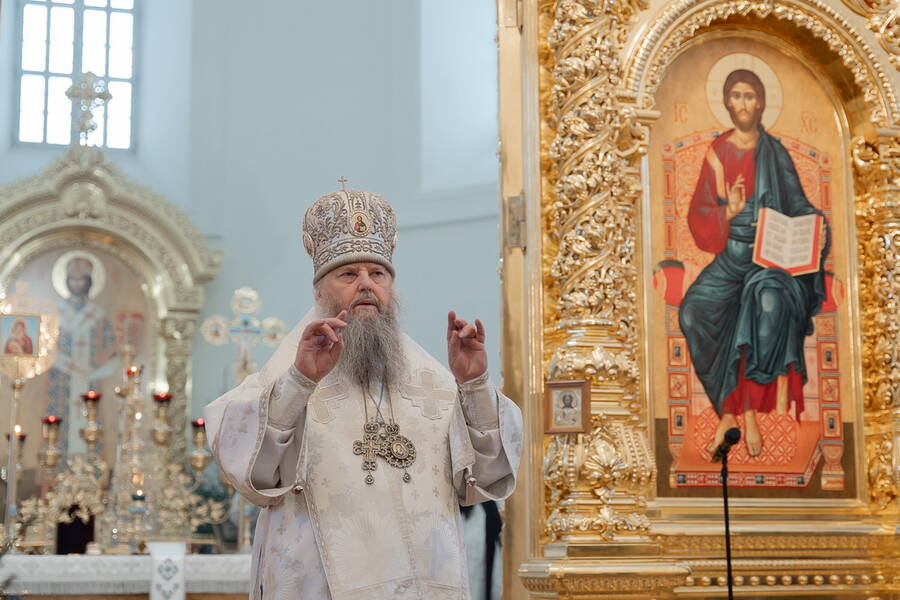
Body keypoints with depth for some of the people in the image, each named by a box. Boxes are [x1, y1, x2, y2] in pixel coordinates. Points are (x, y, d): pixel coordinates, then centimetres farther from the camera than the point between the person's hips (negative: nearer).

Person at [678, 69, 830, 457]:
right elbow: (699, 213, 5)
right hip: (731, 255, 2)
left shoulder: (774, 153, 7)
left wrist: (816, 225, -16)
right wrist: (728, 212, -16)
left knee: (770, 299, -36)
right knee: (695, 309, -27)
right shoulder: (717, 152, 9)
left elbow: (797, 206, 6)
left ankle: (745, 410, -31)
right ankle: (730, 409, -19)